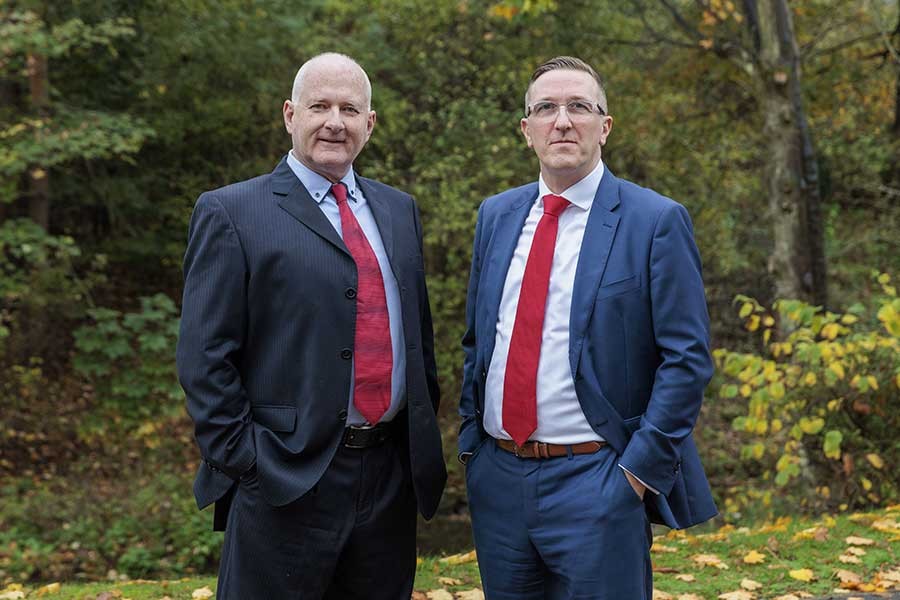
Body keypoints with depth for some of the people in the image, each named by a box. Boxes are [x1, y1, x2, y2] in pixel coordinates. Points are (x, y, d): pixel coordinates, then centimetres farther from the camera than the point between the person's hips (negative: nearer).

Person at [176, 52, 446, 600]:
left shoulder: (399, 210, 12)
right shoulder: (232, 214, -5)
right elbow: (205, 359, -8)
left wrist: (426, 433, 11)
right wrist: (244, 463, -12)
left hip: (393, 474, 5)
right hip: (287, 480, -5)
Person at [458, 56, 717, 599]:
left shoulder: (657, 221, -7)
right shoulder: (496, 215, 9)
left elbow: (687, 359, -9)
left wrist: (640, 468, -13)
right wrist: (472, 441, 8)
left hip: (597, 484, -5)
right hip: (497, 478, 5)